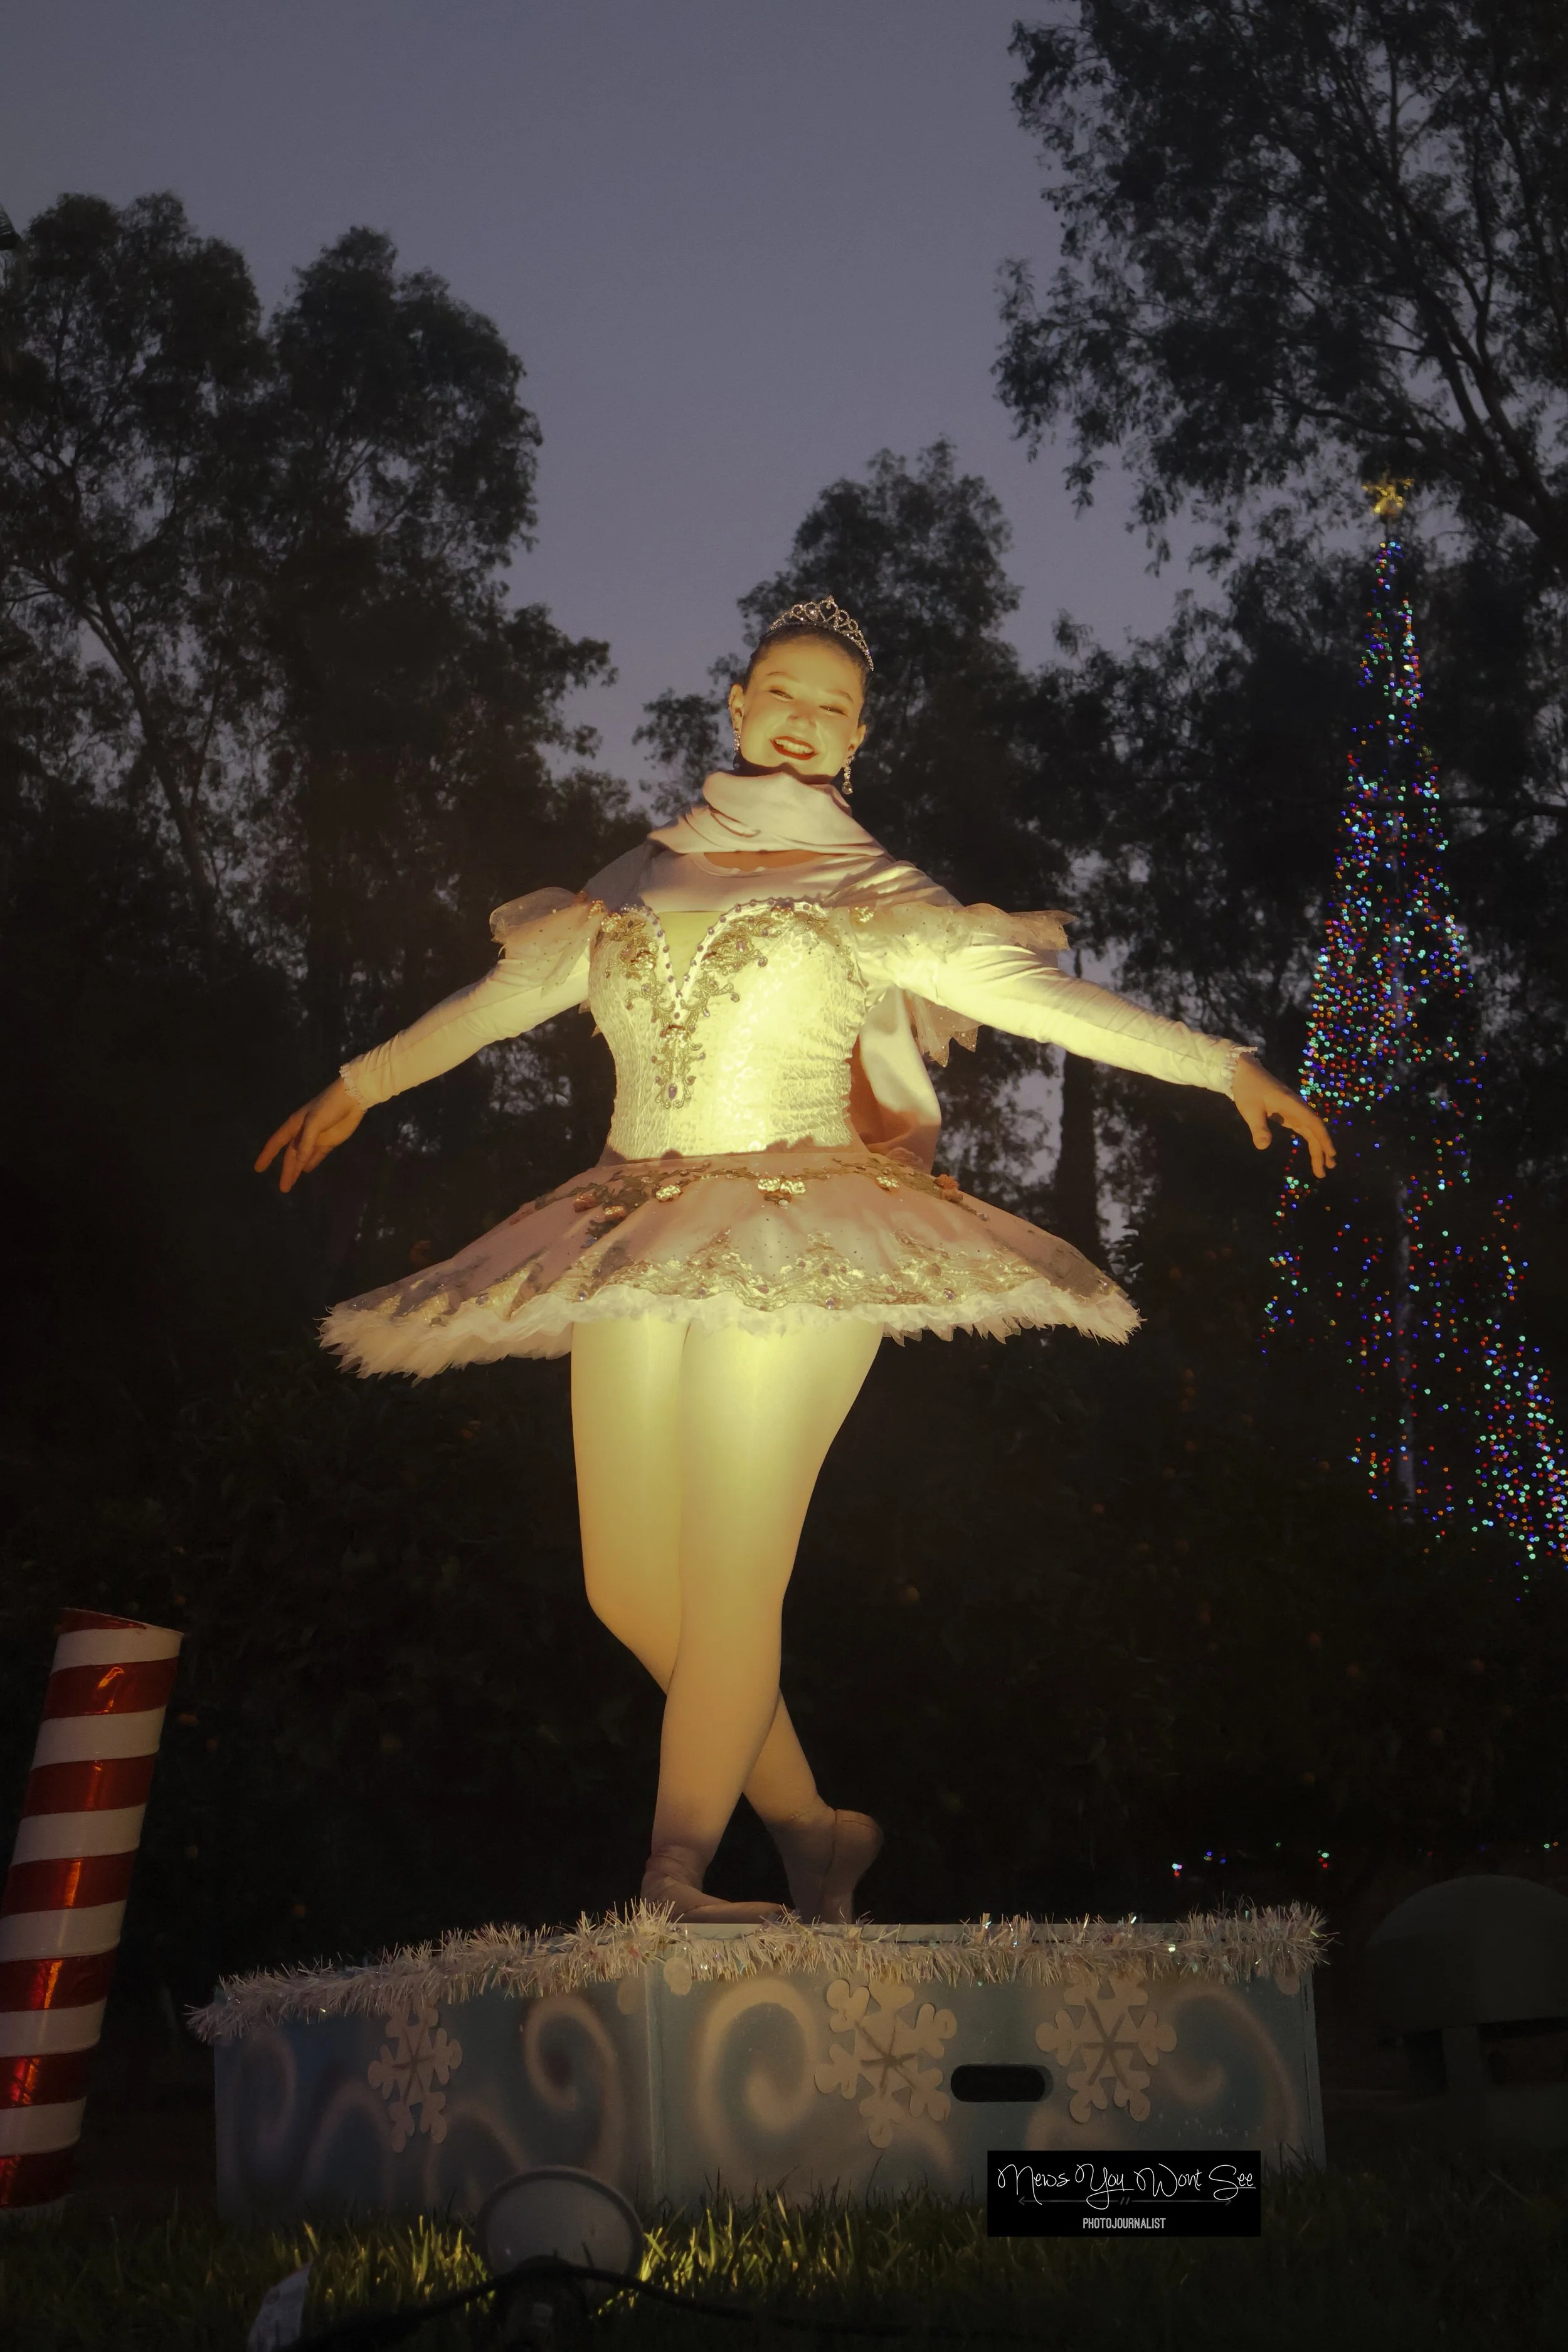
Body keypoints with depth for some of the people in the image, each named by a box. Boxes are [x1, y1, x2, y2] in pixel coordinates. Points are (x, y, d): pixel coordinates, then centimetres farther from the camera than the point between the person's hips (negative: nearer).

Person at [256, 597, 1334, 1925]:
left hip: (792, 1256, -4)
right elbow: (505, 997, 30)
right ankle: (809, 1826, 15)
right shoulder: (640, 887, 19)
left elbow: (1043, 996, 1)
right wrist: (363, 1083, 37)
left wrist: (1223, 1066, -9)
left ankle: (674, 1881, -7)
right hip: (632, 1257, 5)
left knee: (731, 1579, -12)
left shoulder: (880, 901, 9)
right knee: (627, 1586, 2)